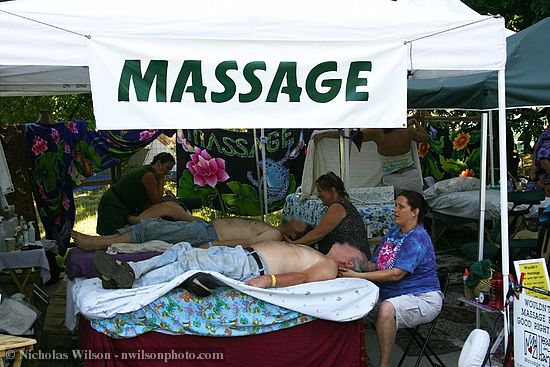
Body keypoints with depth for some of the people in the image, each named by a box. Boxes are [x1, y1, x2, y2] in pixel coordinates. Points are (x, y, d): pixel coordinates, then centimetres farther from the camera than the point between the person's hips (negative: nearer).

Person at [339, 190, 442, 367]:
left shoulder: (417, 239, -17)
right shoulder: (394, 232, 11)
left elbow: (396, 274, -25)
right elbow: (373, 264, 11)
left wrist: (358, 276, -28)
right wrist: (350, 268, -9)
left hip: (423, 299, -8)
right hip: (393, 295, 9)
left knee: (386, 308, -37)